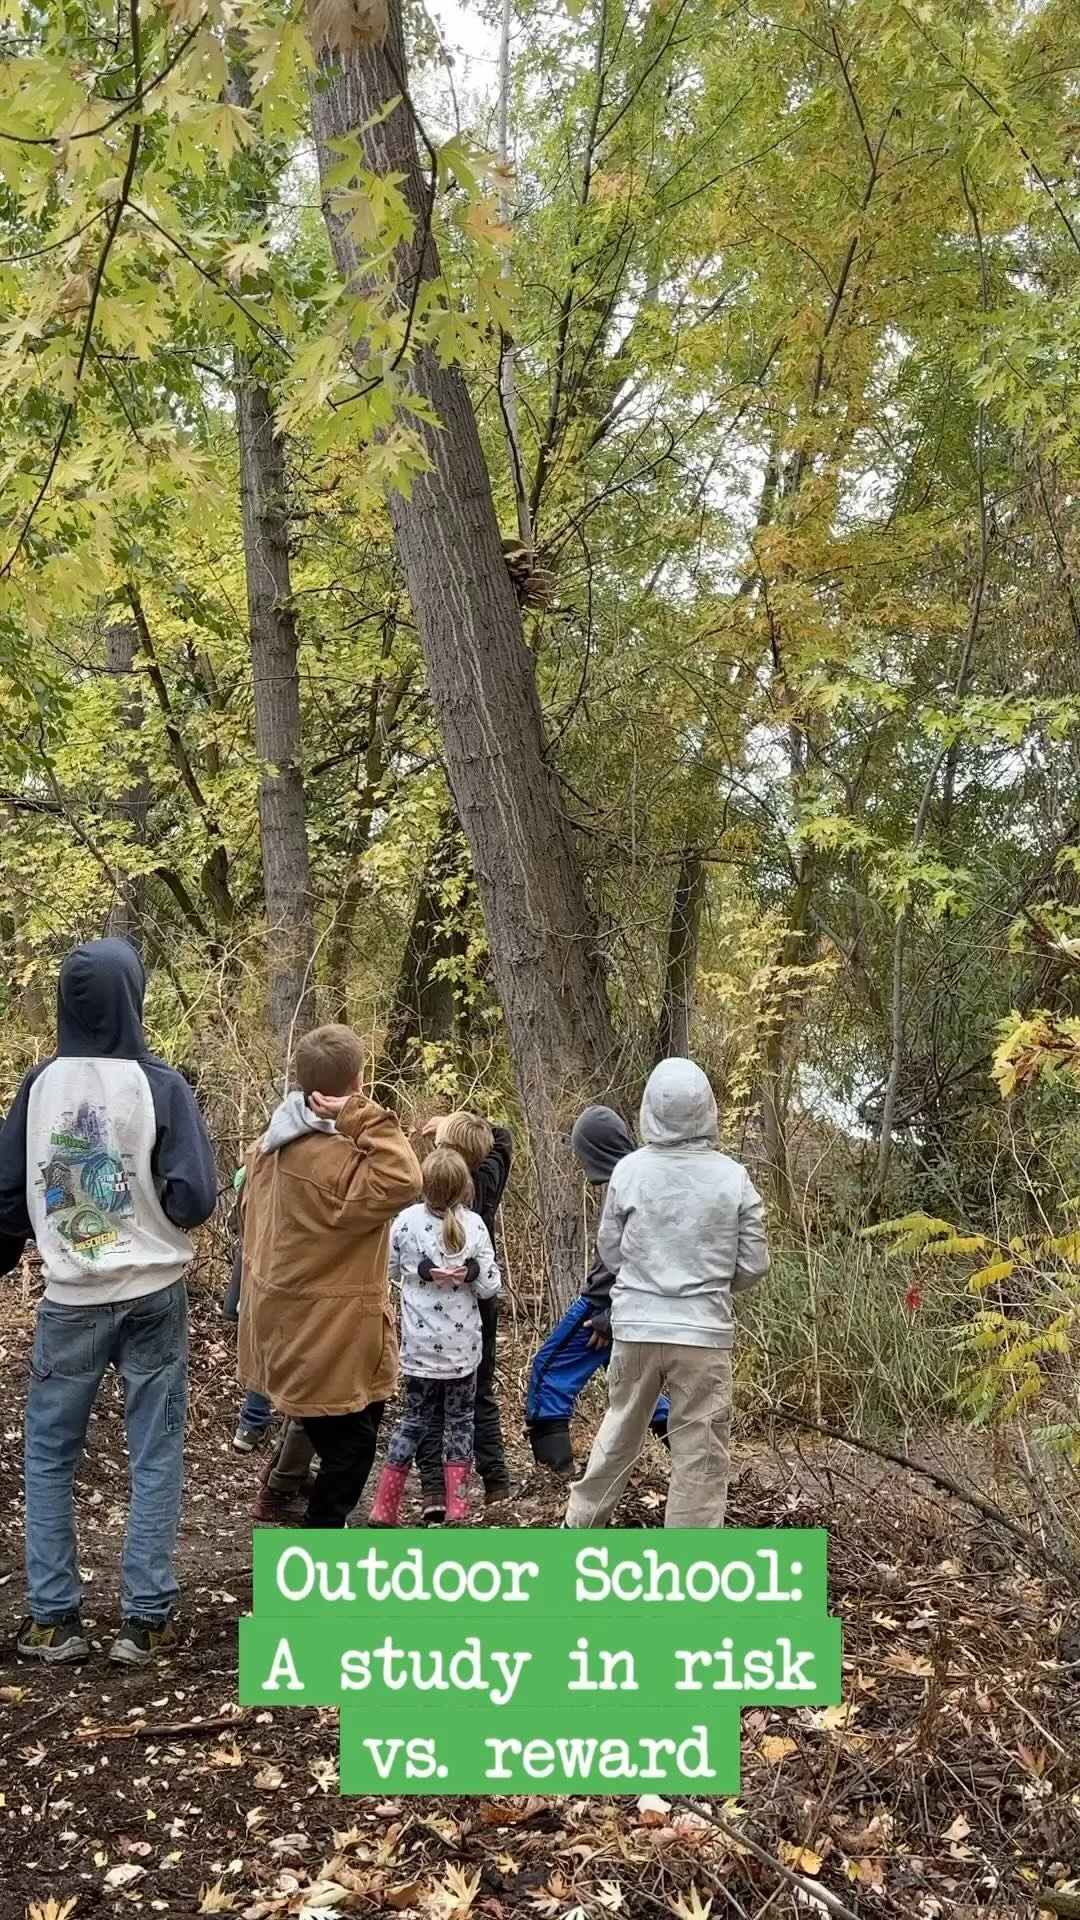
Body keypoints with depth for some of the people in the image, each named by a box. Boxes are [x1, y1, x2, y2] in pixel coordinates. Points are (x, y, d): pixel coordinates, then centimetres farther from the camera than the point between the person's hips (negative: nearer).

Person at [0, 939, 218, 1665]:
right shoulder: (161, 1084, -11)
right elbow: (195, 1202, -15)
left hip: (69, 1301, 2)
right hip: (153, 1297, -2)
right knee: (156, 1458, 8)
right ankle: (146, 1620, 11)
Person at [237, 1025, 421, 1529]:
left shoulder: (270, 1144, 4)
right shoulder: (336, 1158, -27)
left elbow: (249, 1216, 15)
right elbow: (401, 1181, -39)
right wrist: (362, 1115, -36)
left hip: (288, 1326, 9)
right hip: (329, 1336, -9)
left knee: (318, 1432, 27)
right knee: (349, 1448, 5)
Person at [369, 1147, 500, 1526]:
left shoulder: (406, 1220, -10)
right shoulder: (474, 1225, -10)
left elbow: (390, 1271, 3)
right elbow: (489, 1287, -8)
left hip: (420, 1343, 1)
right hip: (462, 1343, -1)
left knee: (415, 1419, 15)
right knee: (459, 1419, 14)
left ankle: (384, 1508, 15)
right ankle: (456, 1507, 14)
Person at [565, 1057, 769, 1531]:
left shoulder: (629, 1169, -7)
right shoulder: (732, 1176, -8)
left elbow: (609, 1251, 4)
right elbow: (753, 1264, -1)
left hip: (635, 1326, 2)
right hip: (704, 1332, -2)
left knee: (618, 1434, 20)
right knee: (700, 1455, 8)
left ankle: (579, 1527, 34)